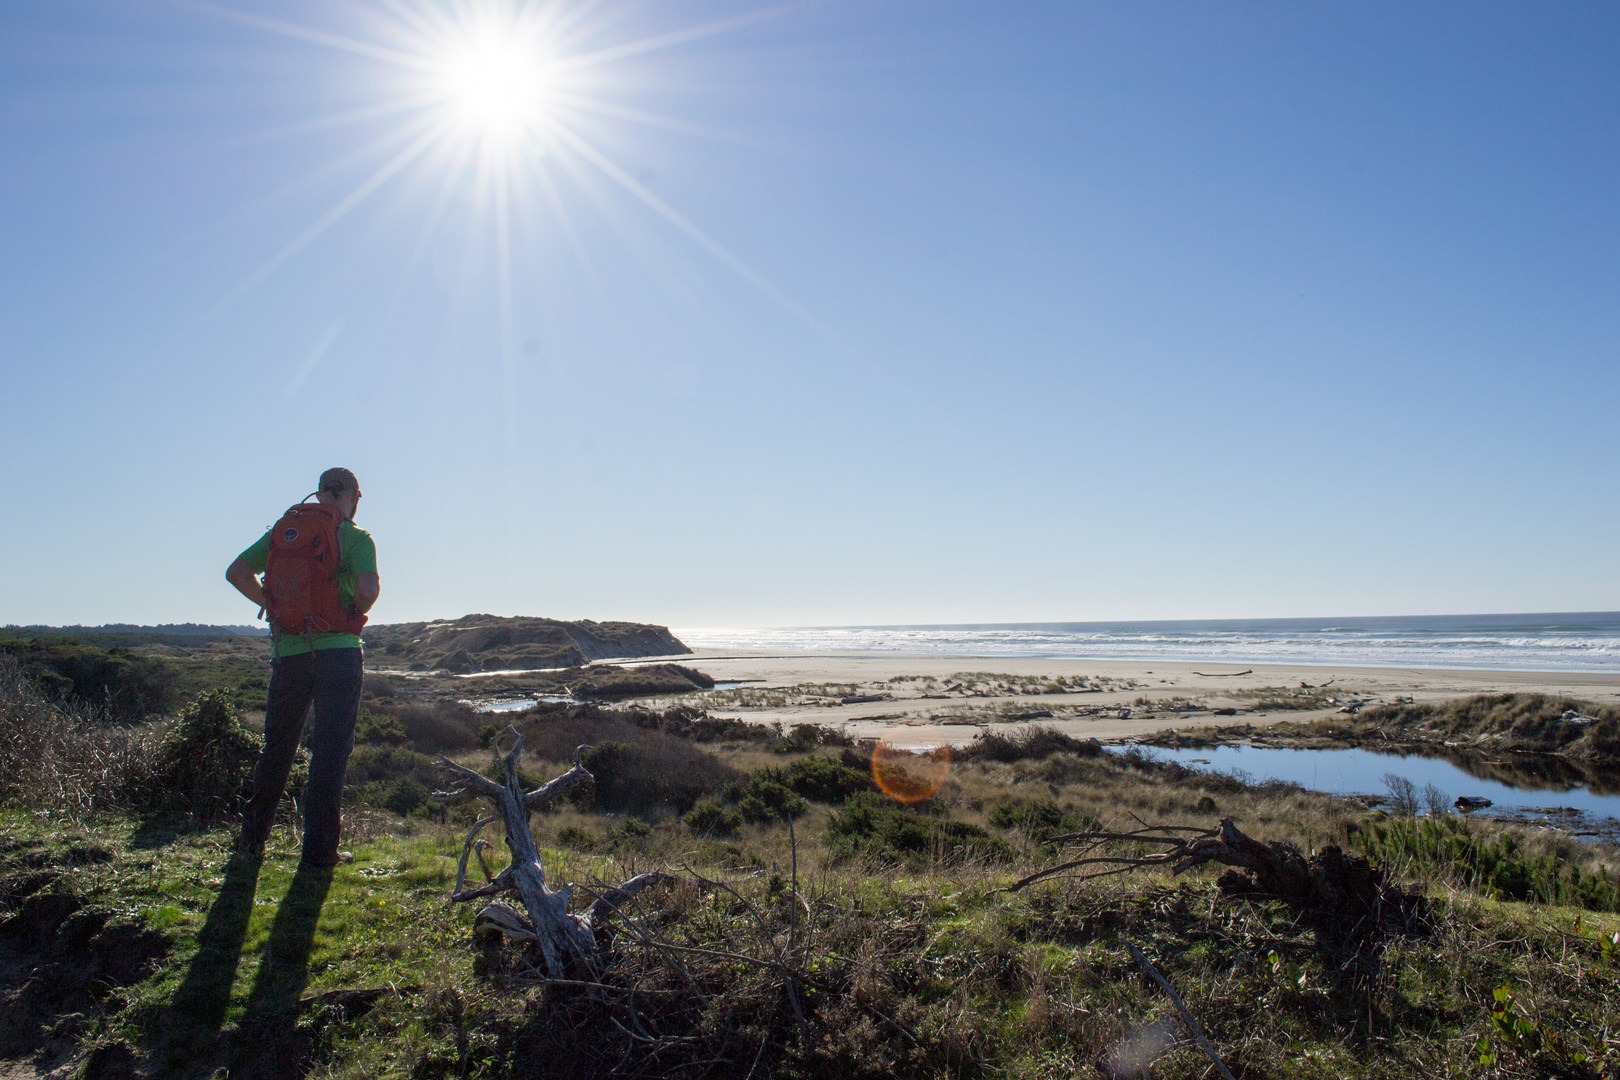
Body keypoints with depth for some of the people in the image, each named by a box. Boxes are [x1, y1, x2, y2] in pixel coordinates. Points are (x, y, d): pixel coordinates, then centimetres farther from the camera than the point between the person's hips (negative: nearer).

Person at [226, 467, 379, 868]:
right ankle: (319, 847, 5)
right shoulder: (356, 537, -5)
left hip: (288, 651, 4)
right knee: (330, 751, 2)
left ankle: (252, 837, 25)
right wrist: (356, 613, -1)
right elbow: (368, 589, -20)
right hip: (337, 650, -4)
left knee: (276, 747, 17)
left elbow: (237, 572, 9)